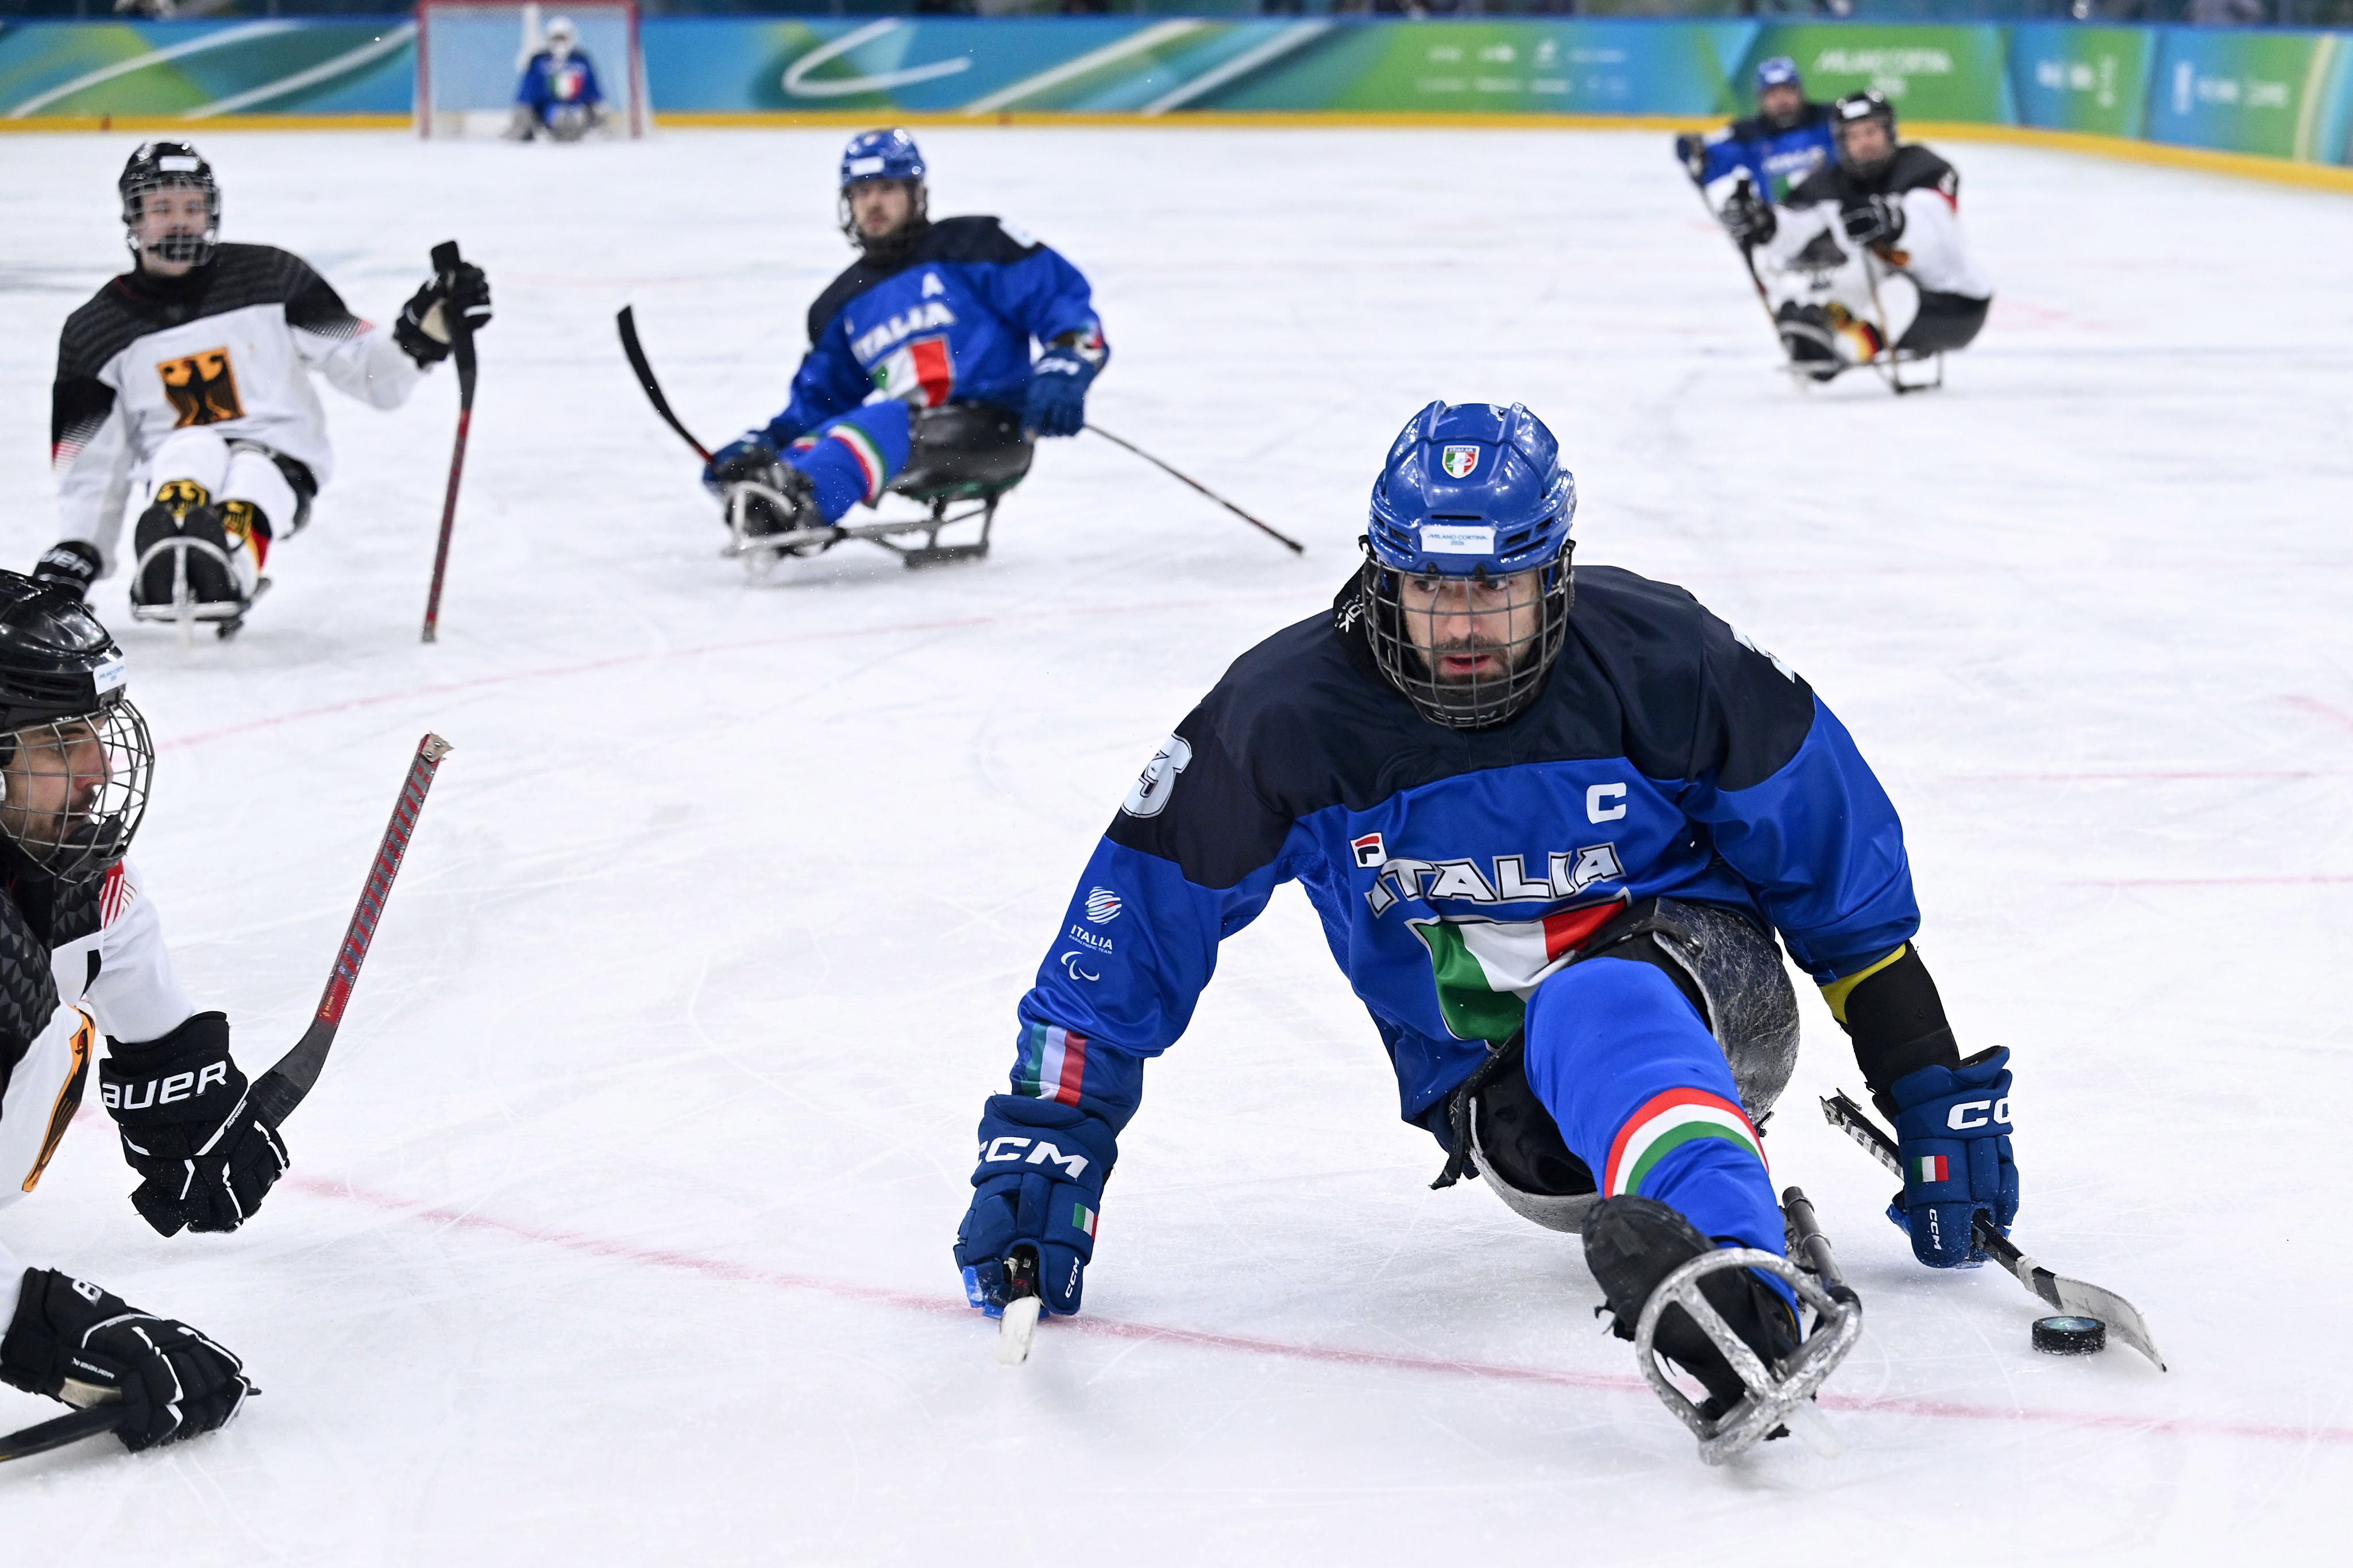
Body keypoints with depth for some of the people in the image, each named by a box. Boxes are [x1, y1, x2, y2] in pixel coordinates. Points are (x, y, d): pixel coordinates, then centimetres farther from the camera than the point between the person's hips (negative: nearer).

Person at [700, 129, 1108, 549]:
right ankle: (762, 508, -60)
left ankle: (796, 505, -64)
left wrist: (1063, 370, -19)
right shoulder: (841, 306, 23)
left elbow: (1063, 293, -1)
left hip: (991, 428, -5)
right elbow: (818, 400, 24)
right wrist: (762, 443, 6)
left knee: (884, 422, -36)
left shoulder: (973, 245, 6)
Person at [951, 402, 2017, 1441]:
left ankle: (1729, 1287, -63)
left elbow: (1850, 887, -3)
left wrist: (1940, 1104, -2)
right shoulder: (1287, 715, -12)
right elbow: (1134, 922, -4)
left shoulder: (1664, 665, -14)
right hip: (1486, 1079, 5)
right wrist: (1044, 1148, -9)